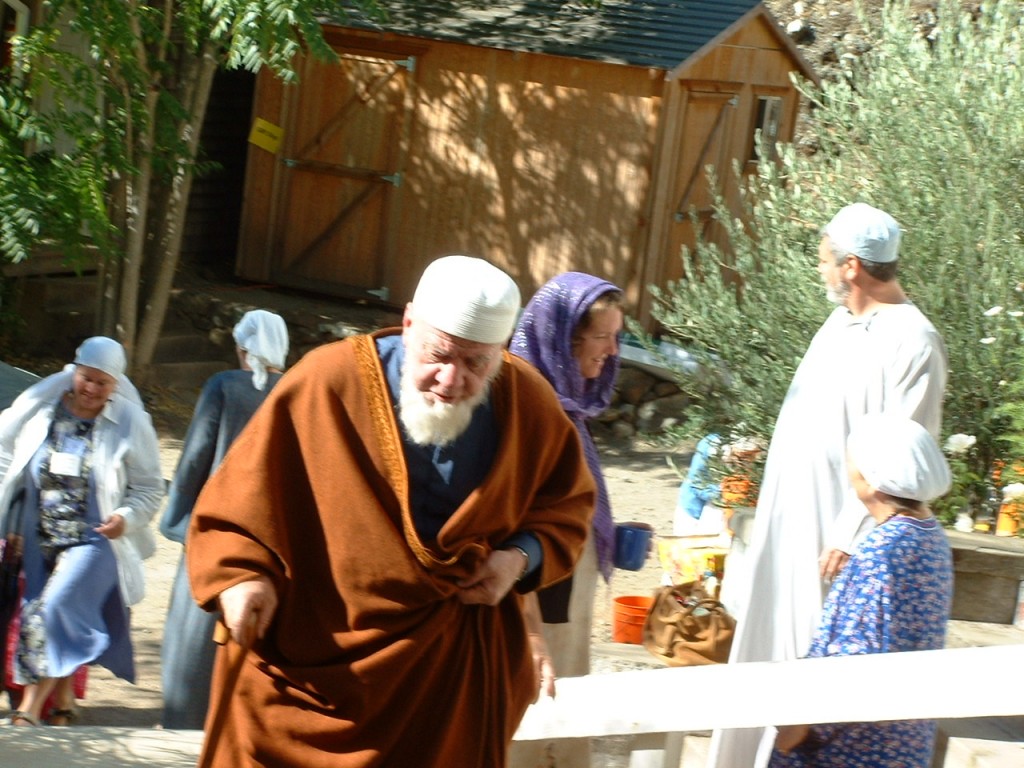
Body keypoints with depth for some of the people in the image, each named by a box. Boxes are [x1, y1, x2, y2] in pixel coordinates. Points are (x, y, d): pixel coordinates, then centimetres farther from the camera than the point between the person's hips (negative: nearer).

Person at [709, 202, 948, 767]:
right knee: (765, 645, 15)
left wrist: (850, 536, -22)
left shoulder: (911, 342, -18)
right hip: (785, 523, 9)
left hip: (832, 532, -9)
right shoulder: (840, 324, 9)